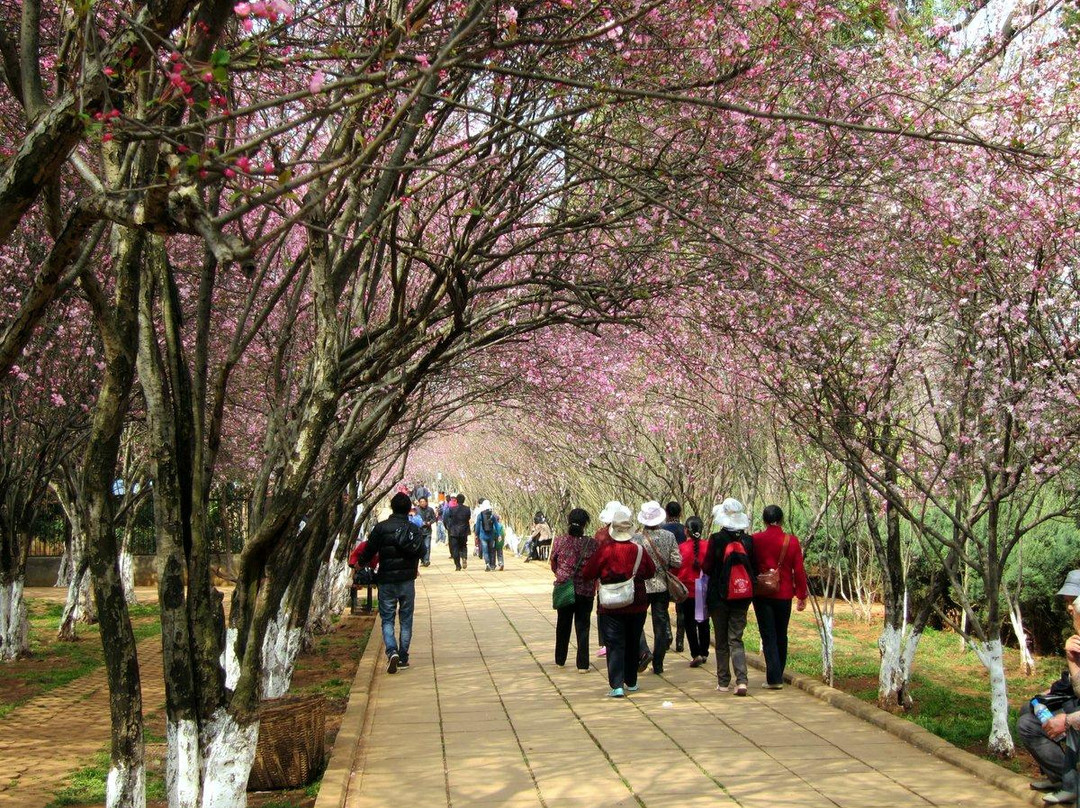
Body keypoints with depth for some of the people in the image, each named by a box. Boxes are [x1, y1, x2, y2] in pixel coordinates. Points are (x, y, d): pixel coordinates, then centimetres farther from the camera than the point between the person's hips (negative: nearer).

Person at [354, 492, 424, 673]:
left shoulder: (381, 528, -6)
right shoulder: (414, 529, 0)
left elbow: (369, 551, -4)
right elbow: (421, 551, 3)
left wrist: (361, 563, 16)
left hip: (386, 580, -2)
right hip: (407, 581, 2)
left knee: (387, 619, 5)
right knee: (406, 620, 11)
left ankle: (392, 651, -17)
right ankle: (403, 658, 13)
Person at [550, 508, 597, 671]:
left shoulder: (559, 542, -8)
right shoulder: (592, 543, -11)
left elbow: (553, 566, 2)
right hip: (585, 590, -1)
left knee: (563, 625, 18)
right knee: (583, 627, 7)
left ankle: (560, 660, 29)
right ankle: (582, 665, 7)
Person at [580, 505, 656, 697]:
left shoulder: (604, 549, -13)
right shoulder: (639, 549, -7)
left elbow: (587, 574, -7)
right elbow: (651, 572, 8)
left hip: (612, 607, -2)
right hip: (637, 604, 3)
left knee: (615, 645, 0)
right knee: (632, 643, 17)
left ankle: (616, 685, -10)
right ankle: (631, 682, 27)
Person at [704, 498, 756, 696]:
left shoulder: (716, 539, -12)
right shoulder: (748, 541, -4)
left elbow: (707, 567, -8)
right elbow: (753, 567, 4)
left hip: (719, 596, -2)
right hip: (742, 597, 2)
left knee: (721, 641, 11)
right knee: (736, 639, 6)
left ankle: (723, 682, 16)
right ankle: (741, 680, -10)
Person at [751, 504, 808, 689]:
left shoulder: (755, 540, -7)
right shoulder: (792, 541, -4)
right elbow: (799, 571, -2)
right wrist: (802, 596, 6)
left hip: (762, 595, -2)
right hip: (784, 594, 2)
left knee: (768, 636, 1)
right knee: (781, 635, 15)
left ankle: (774, 679, -7)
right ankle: (779, 675, 23)